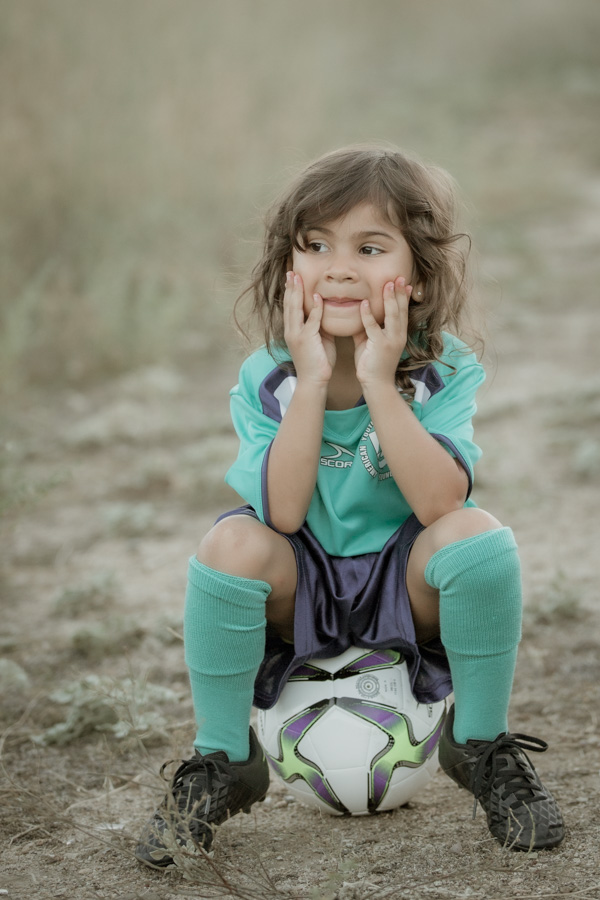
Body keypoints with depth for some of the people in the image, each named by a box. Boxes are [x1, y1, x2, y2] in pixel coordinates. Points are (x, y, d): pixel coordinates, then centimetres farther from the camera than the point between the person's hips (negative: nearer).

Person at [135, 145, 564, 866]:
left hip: (407, 591, -1)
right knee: (233, 543, -31)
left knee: (476, 535, -32)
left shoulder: (446, 372, -15)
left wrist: (379, 384, -33)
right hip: (300, 599, 1)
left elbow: (441, 502, -30)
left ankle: (480, 744, -6)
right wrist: (312, 383, -30)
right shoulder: (266, 380, -12)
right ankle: (223, 761, -7)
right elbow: (284, 513, -26)